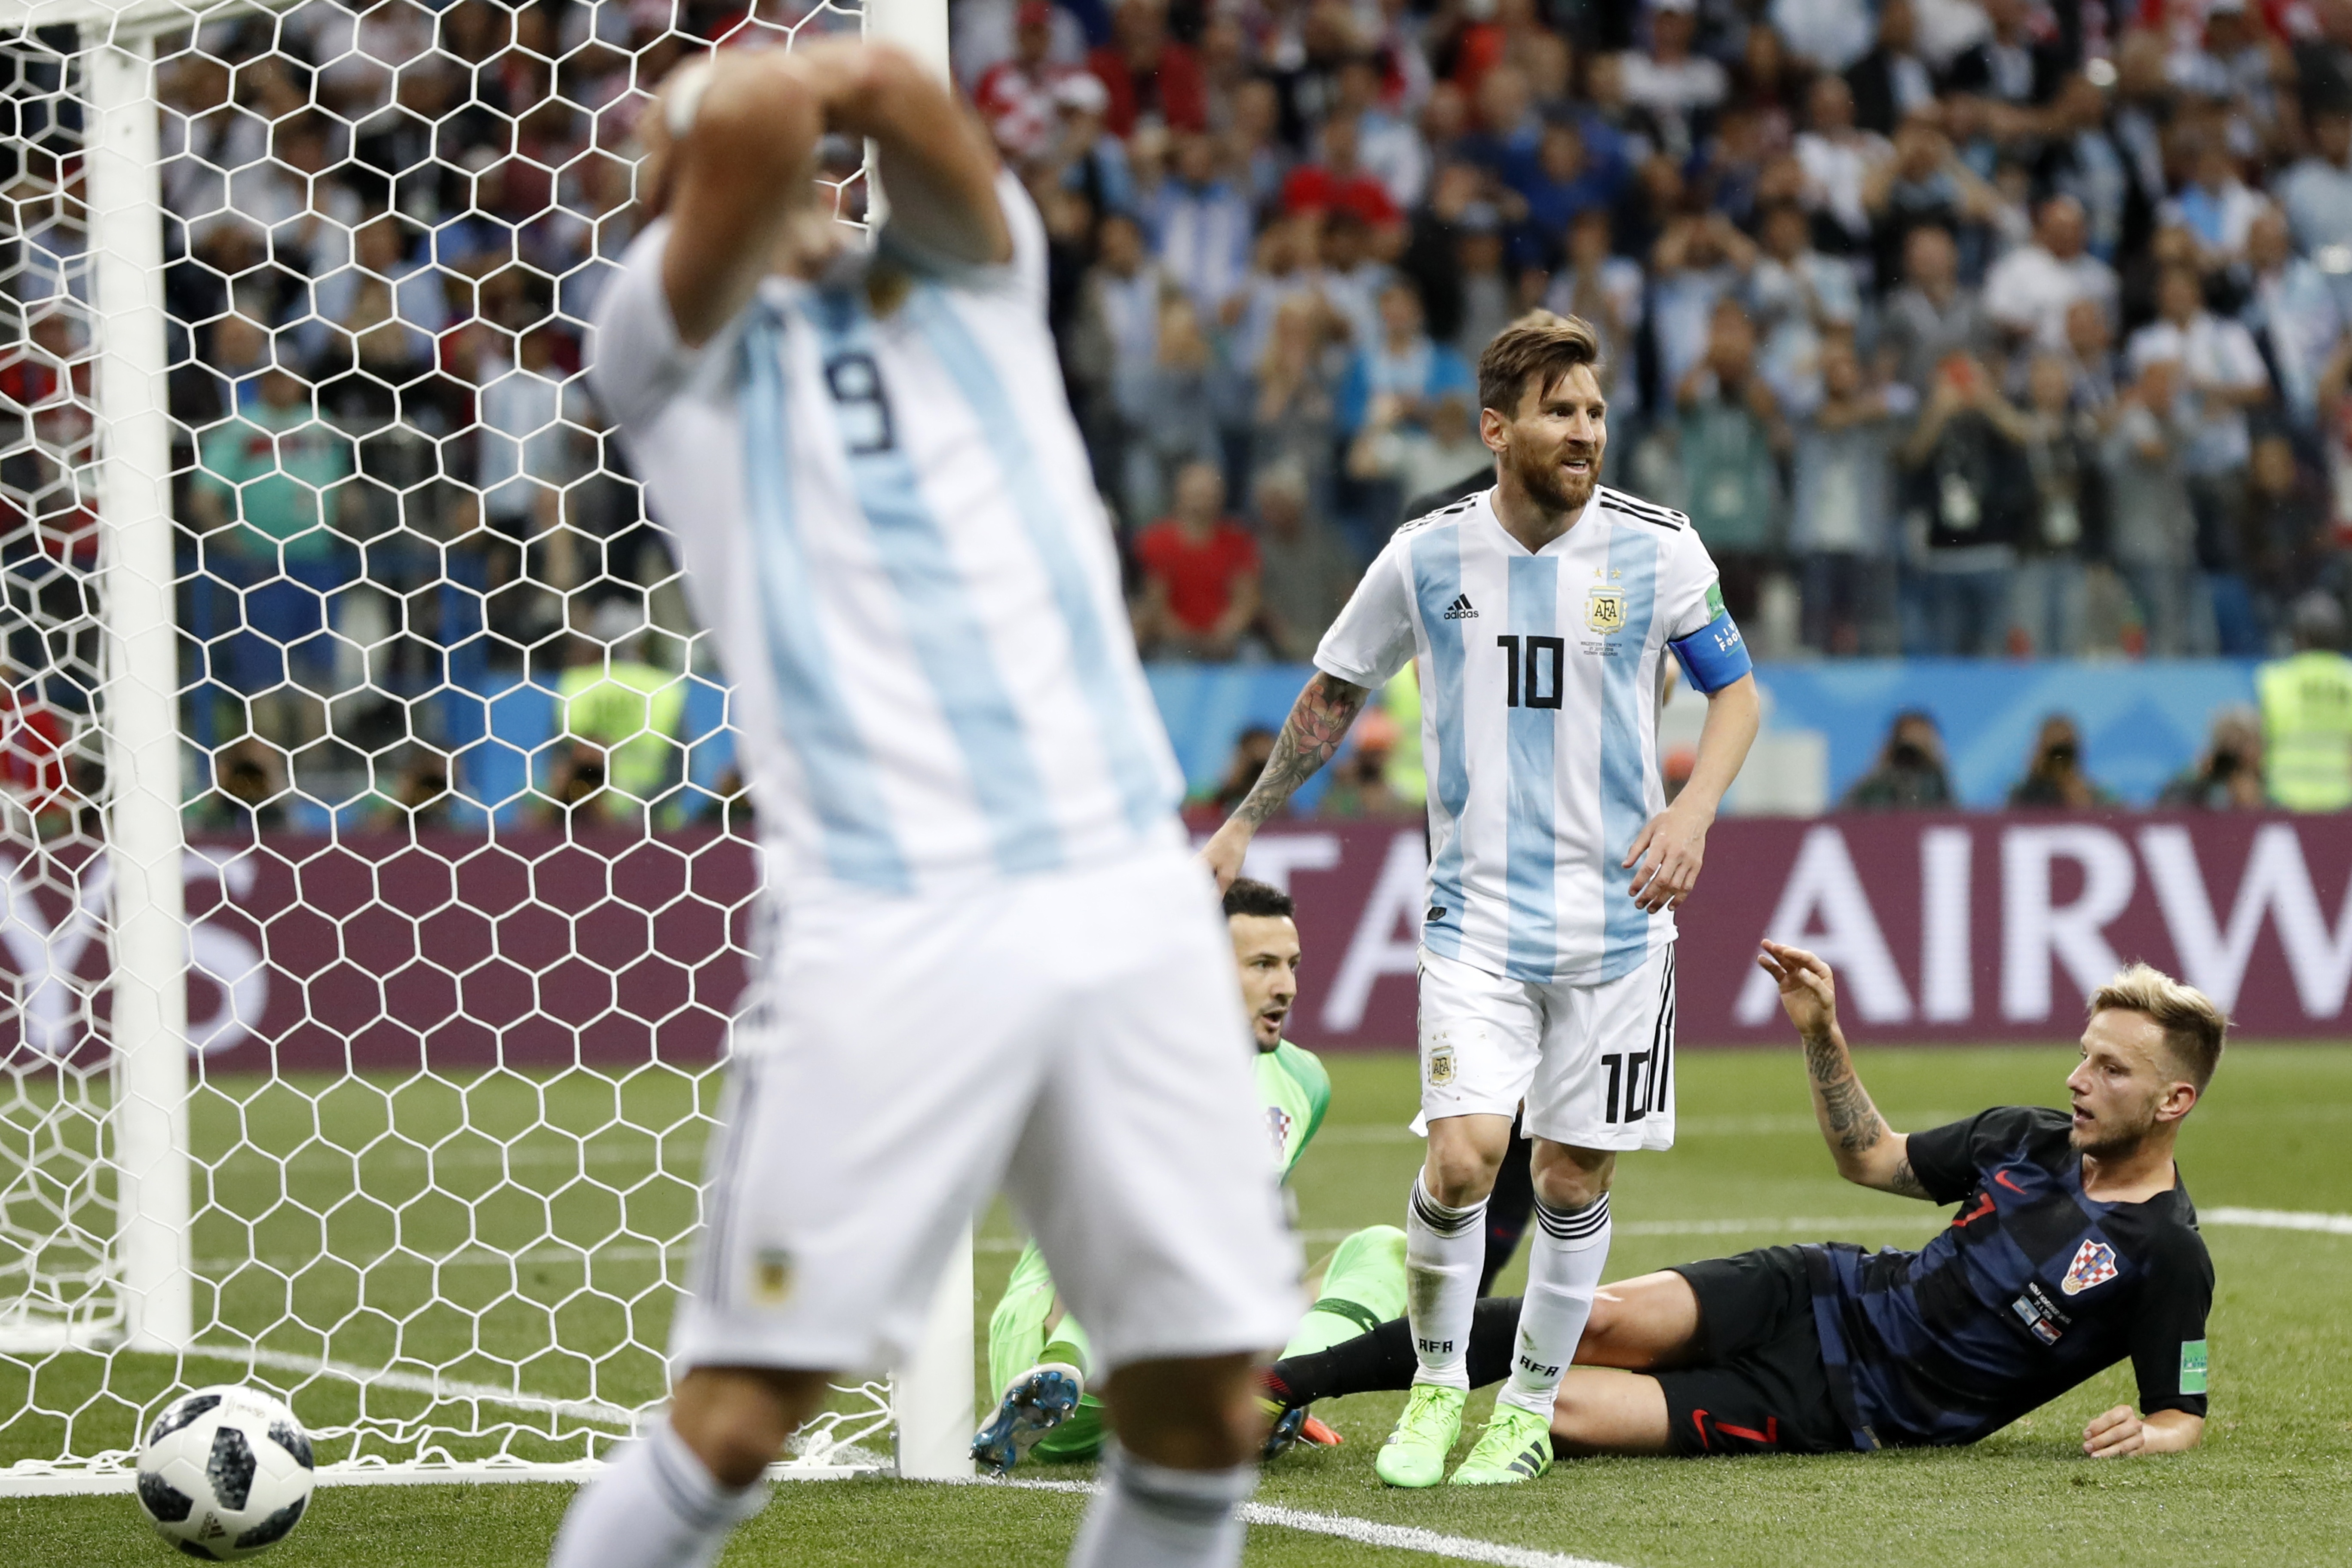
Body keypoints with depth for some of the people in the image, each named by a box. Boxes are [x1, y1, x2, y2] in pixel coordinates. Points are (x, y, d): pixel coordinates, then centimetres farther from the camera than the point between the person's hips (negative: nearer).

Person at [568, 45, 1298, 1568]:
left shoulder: (972, 276, 20)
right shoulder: (672, 336, 10)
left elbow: (897, 91, 0)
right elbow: (757, 118, -8)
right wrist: (732, 112, 12)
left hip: (1134, 902, 4)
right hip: (885, 920, -3)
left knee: (1205, 1410, 0)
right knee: (737, 1421, -9)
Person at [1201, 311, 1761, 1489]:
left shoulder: (1654, 547, -4)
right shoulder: (1428, 555, -2)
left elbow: (1735, 690, 7)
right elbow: (1333, 694, 14)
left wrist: (1695, 807, -11)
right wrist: (1245, 824, 17)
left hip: (1616, 909, 1)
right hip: (1476, 911, 0)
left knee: (1573, 1178, 4)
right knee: (1463, 1156, -15)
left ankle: (1529, 1411, 22)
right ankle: (1437, 1385, 8)